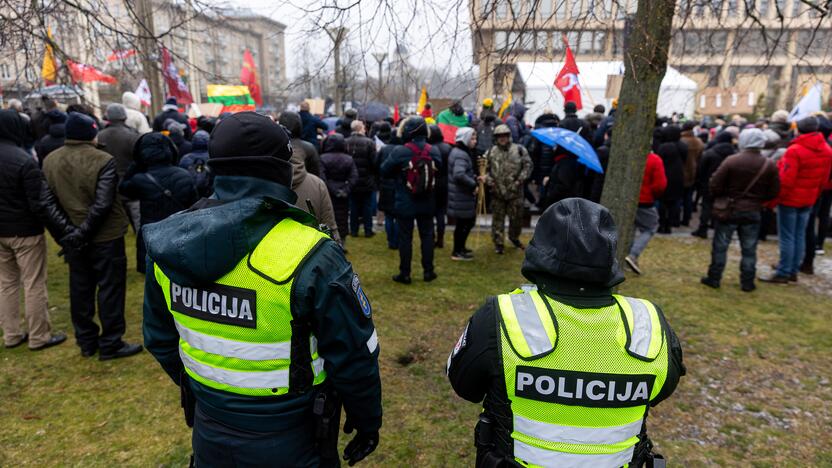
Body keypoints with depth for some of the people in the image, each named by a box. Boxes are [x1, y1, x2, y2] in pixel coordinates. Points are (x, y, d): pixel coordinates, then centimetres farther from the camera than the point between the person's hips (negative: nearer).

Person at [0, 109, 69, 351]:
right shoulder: (24, 160, -20)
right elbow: (42, 203, -22)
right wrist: (65, 231, -20)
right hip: (25, 231, -7)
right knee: (34, 285, 3)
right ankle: (39, 337, 11)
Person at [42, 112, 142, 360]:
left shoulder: (49, 161, 1)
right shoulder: (103, 160, -18)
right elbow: (103, 204, -23)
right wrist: (84, 233, -15)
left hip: (71, 236, 6)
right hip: (105, 236, -6)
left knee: (80, 289, 15)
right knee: (110, 288, 4)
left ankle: (87, 341, 27)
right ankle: (110, 344, 10)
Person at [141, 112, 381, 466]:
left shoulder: (167, 245, -9)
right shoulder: (310, 258, -27)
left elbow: (161, 340, 5)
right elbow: (354, 356, -19)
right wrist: (368, 420, -1)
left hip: (210, 434, 4)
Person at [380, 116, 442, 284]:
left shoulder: (399, 152, -16)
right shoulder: (434, 151, -5)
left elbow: (384, 171, -6)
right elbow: (439, 170, 9)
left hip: (405, 204, -3)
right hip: (427, 203, 3)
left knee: (405, 237, 6)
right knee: (427, 235, 13)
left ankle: (405, 274, 12)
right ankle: (428, 271, 20)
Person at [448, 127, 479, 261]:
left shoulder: (462, 152, 15)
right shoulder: (460, 154, -19)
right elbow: (459, 175, -33)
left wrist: (474, 178, 9)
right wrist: (473, 185, -22)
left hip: (461, 194, 10)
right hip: (461, 196, -10)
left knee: (467, 221, 18)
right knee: (463, 223, 0)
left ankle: (460, 248, 31)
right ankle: (457, 252, 11)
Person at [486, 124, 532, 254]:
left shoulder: (519, 150, -2)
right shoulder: (491, 152, 4)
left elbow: (527, 166, -1)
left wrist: (519, 181, -10)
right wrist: (489, 181, -6)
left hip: (515, 192, 0)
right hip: (497, 192, 1)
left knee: (516, 217, 11)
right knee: (498, 218, 6)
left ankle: (514, 237, 36)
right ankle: (498, 242, 18)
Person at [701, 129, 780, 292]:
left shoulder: (731, 161, -14)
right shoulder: (770, 165, -4)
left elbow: (715, 186, -14)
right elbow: (773, 192, 1)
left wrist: (723, 197, 5)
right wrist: (757, 200, 17)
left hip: (729, 210, -2)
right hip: (753, 212, 3)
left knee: (720, 246, 7)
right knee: (749, 249, 11)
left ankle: (714, 278, 12)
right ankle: (747, 282, 17)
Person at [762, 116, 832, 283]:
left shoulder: (795, 150, -20)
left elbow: (786, 180, -21)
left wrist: (773, 199, -12)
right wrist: (814, 195, 22)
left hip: (790, 199, -7)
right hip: (808, 200, 7)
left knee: (787, 237, -3)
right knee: (800, 236, 13)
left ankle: (783, 273, 1)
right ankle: (793, 271, 20)